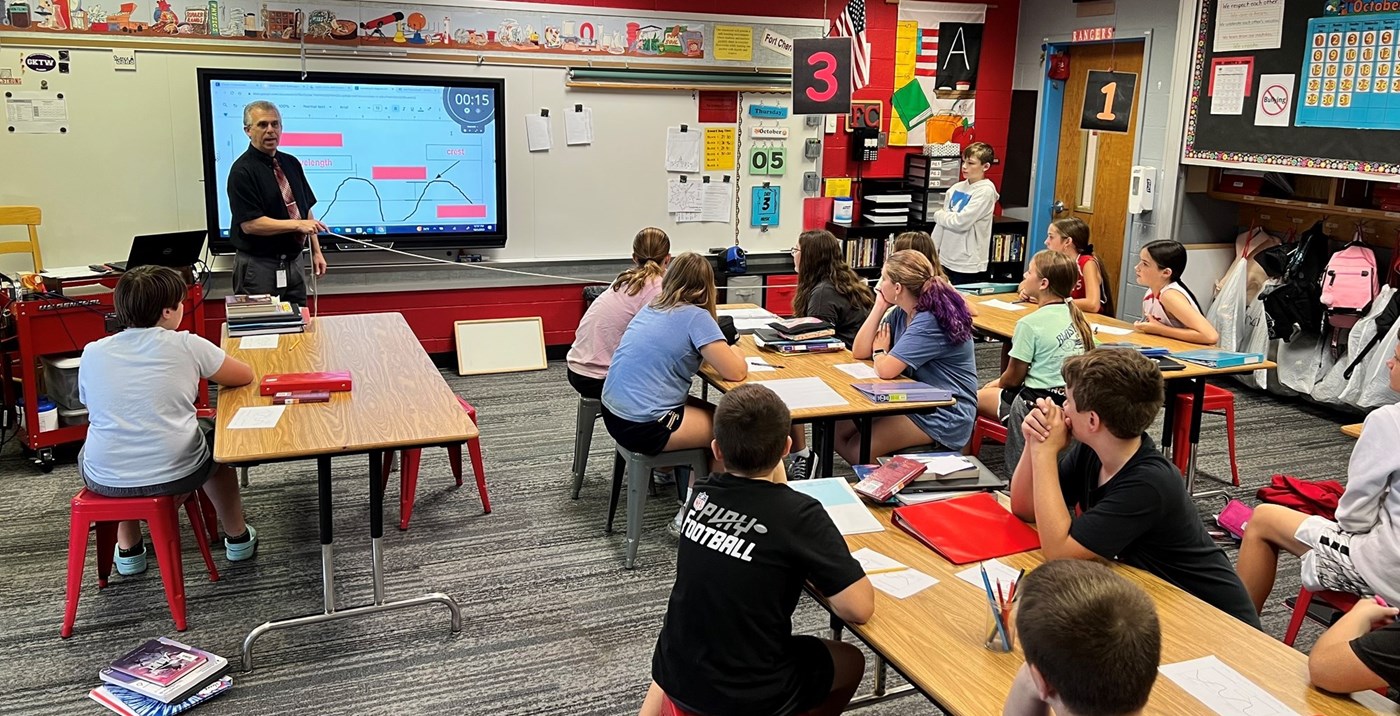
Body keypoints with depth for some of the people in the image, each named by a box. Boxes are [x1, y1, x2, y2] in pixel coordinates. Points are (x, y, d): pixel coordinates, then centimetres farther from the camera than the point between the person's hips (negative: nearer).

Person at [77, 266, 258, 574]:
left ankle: (128, 550, 40)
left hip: (105, 481, 3)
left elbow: (93, 406, 17)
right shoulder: (186, 345, -8)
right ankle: (237, 538, 41)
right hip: (175, 475, -3)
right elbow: (245, 376, 5)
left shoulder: (92, 353, 1)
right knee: (216, 437, 29)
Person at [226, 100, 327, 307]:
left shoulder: (291, 164, 10)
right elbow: (250, 224, -18)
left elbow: (306, 209, 15)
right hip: (259, 266, -6)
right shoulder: (242, 171, -11)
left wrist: (316, 251, 9)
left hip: (294, 263, 6)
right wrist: (298, 224, -23)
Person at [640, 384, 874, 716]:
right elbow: (859, 609, -18)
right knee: (851, 661, 24)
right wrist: (810, 569, -4)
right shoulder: (800, 514, -21)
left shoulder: (702, 494, -5)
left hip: (676, 673, 4)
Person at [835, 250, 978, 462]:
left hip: (945, 415, -9)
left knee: (857, 448, -14)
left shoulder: (931, 321, -23)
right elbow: (859, 352, 2)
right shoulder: (900, 313, 5)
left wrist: (880, 350, -6)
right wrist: (879, 307, -3)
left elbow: (885, 369, -29)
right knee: (838, 431, 1)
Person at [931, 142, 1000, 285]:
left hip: (969, 266, -6)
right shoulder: (956, 188, 8)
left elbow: (961, 222, -19)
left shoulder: (986, 191, -12)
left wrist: (938, 215, -2)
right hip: (945, 261, 6)